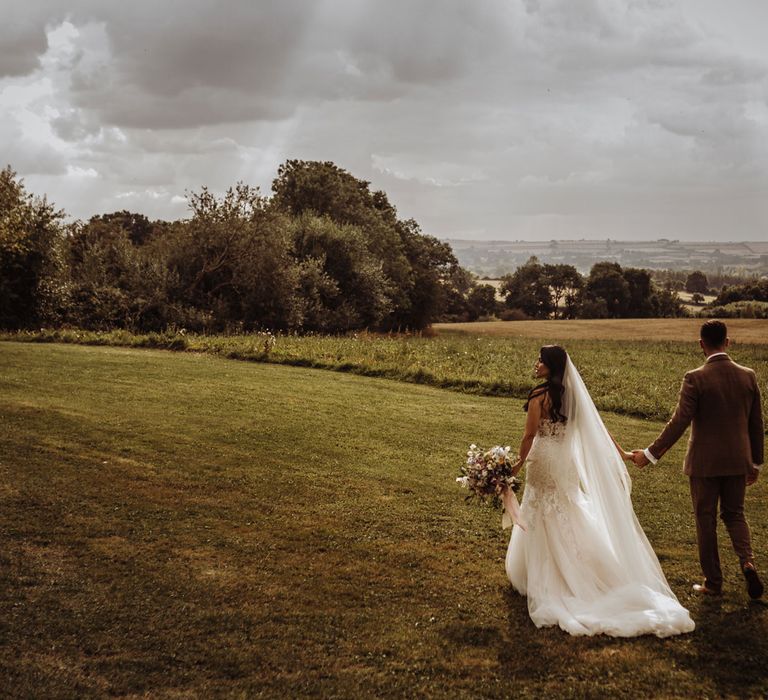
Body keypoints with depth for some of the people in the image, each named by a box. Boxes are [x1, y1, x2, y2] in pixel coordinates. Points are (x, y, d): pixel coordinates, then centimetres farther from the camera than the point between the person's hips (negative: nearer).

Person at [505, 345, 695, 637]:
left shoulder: (539, 396, -18)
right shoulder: (572, 394, 3)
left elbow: (530, 435, -16)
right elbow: (597, 427, 3)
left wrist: (521, 461, -1)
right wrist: (620, 453, 9)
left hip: (544, 462, -6)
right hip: (567, 462, 7)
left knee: (544, 521, 5)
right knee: (567, 518, 17)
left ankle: (544, 577, 12)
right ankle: (571, 572, 25)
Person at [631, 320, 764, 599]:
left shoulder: (695, 379, -15)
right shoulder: (748, 376, -1)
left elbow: (679, 422, -18)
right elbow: (756, 424, 5)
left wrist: (651, 454, -12)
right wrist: (756, 462, 16)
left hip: (704, 461, -4)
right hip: (738, 461, 4)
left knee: (706, 519, 9)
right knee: (734, 514, 19)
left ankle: (713, 582, 16)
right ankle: (747, 561, -4)